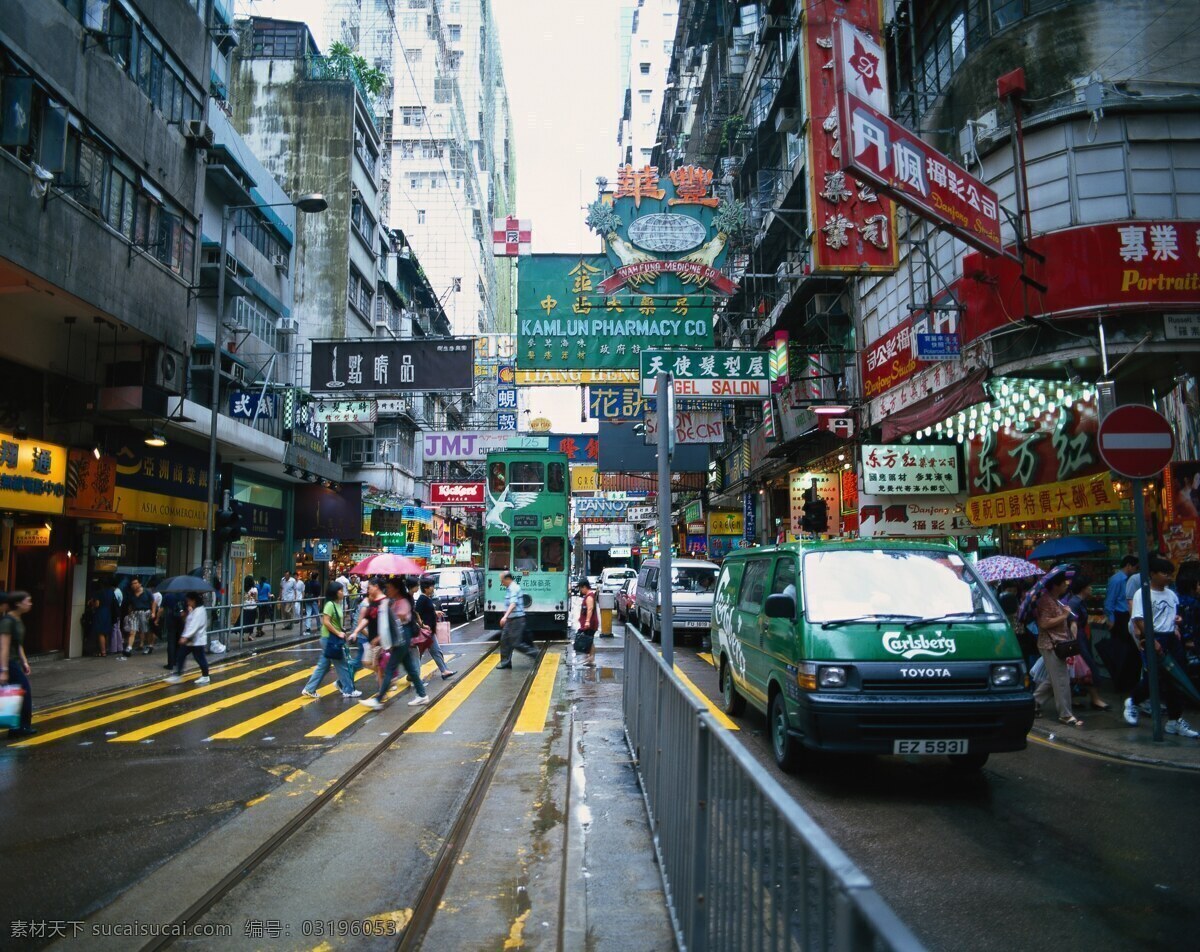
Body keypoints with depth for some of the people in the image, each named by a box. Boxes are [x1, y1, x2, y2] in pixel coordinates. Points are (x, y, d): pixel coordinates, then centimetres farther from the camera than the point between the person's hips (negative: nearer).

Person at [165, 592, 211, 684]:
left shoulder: (199, 611, -19)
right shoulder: (194, 610, 14)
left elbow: (194, 626, -28)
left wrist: (185, 637, -33)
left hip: (197, 640, -10)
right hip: (190, 639, 10)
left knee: (200, 658, 1)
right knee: (180, 656, 8)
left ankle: (205, 676, 14)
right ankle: (177, 675, 12)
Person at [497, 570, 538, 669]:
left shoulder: (514, 588, -18)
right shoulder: (510, 588, 14)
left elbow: (513, 604, -31)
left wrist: (505, 616, -42)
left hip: (516, 619, -10)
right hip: (510, 619, 10)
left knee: (516, 643, -7)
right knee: (504, 640, 9)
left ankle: (535, 654, 4)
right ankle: (505, 662, 16)